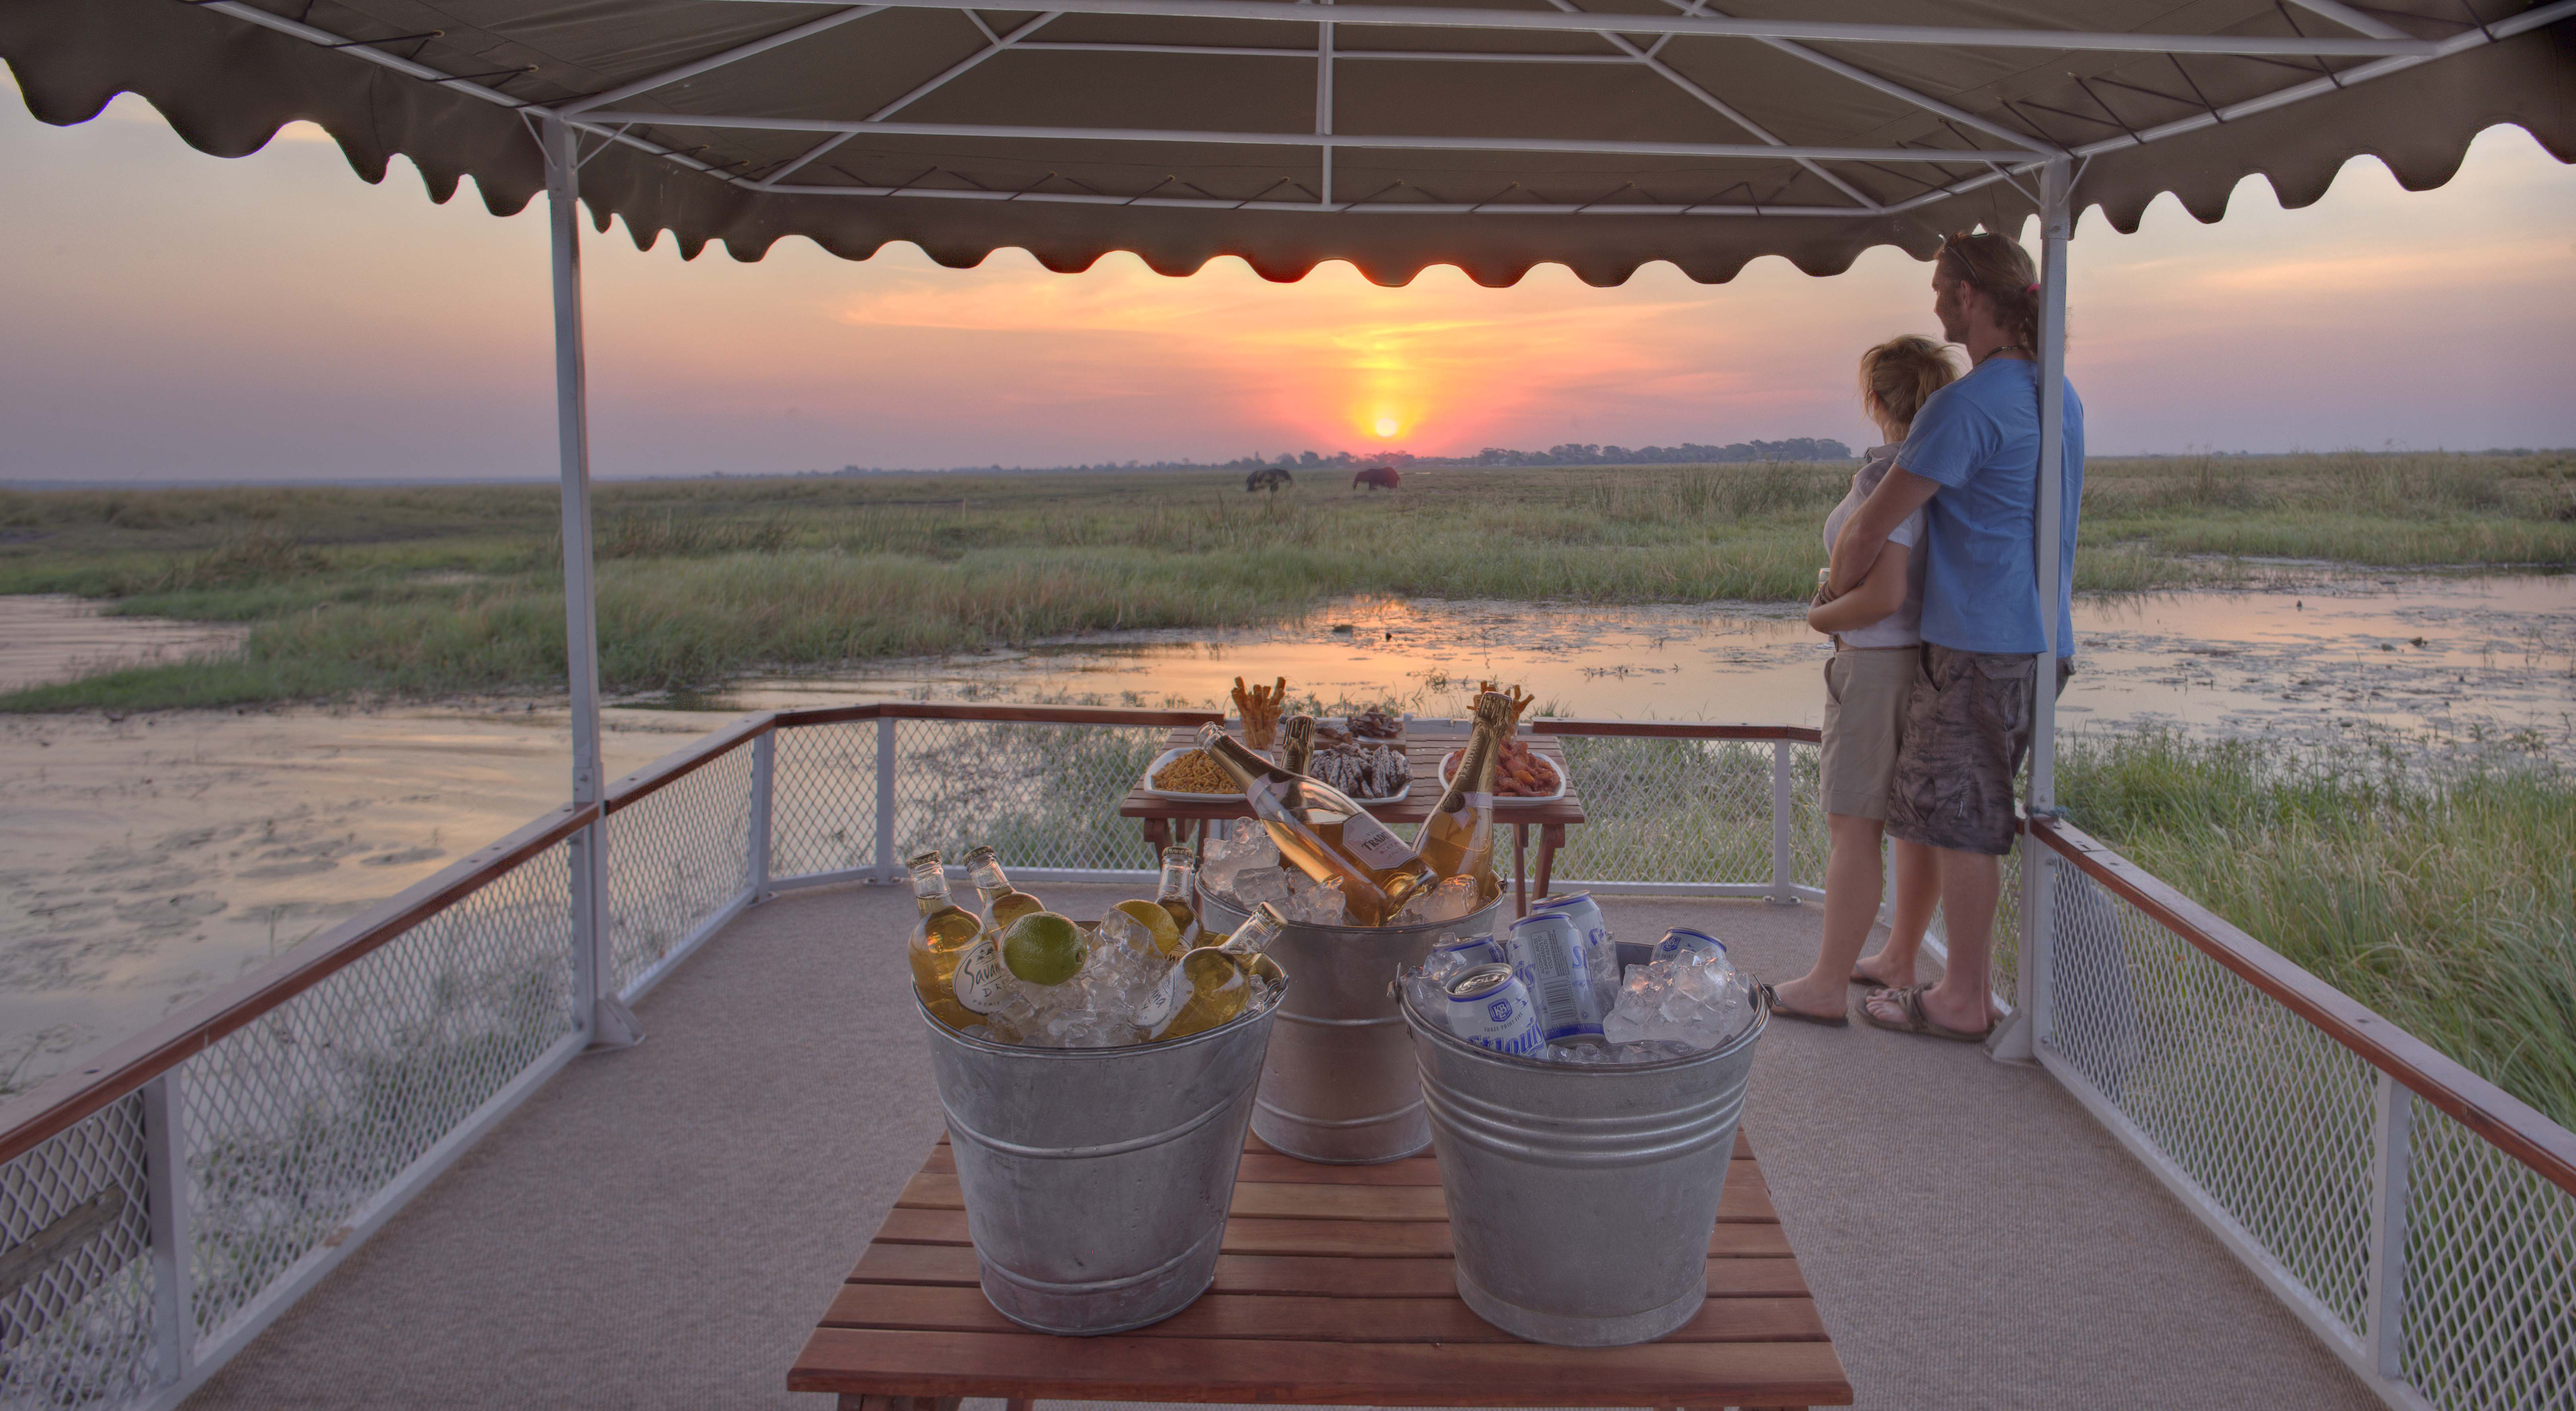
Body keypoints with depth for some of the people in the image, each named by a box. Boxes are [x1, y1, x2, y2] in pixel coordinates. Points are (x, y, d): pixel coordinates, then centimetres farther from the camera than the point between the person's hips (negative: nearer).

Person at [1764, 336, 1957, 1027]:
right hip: (1941, 659, 9)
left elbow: (1883, 595, -27)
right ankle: (1899, 959, 28)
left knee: (1852, 829, -3)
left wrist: (1821, 617, -9)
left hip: (1882, 665, -9)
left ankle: (1828, 987, 3)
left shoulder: (1885, 477, -20)